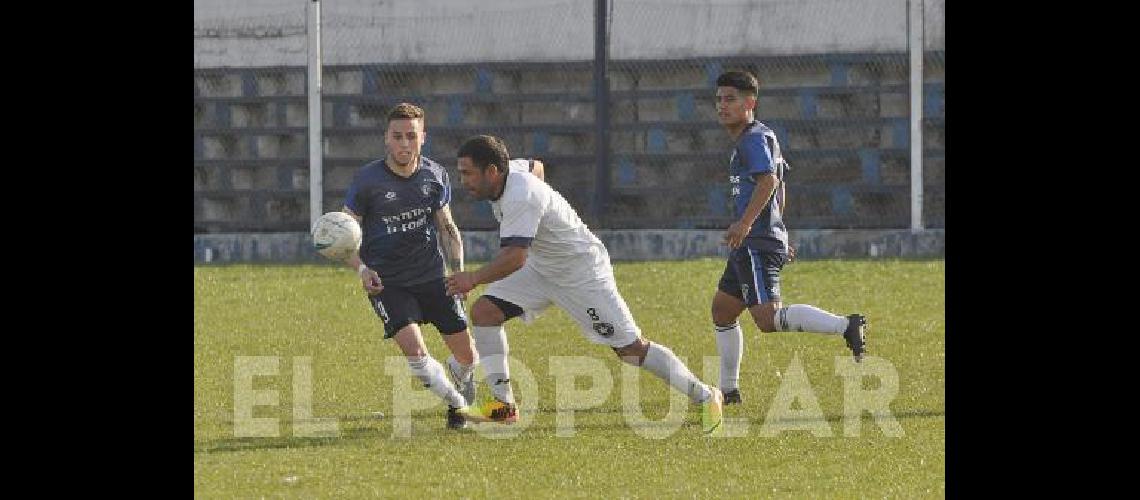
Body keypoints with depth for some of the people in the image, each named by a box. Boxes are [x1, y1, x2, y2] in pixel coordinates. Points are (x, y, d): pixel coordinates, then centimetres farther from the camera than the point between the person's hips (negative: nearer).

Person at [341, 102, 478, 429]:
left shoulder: (435, 176, 1)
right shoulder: (367, 180, -11)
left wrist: (459, 274, 5)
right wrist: (361, 269, -24)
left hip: (432, 277, 3)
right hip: (386, 282, -3)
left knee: (465, 353, 1)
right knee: (413, 349, -22)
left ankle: (463, 385, 37)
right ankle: (456, 403, 1)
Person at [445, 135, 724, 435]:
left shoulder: (521, 197, -32)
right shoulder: (512, 169, -4)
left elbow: (515, 257, -42)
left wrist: (474, 279, -42)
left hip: (583, 272, -9)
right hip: (541, 268, 9)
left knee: (631, 348, -7)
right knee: (484, 312, -7)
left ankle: (705, 396, 7)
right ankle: (503, 405, -2)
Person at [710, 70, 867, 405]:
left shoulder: (754, 138, -10)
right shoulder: (761, 137, 21)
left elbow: (768, 181, -25)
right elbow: (780, 189, 29)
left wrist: (745, 224, -31)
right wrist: (779, 237, 33)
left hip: (757, 242, -11)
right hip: (750, 245, 11)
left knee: (767, 318, -19)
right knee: (722, 309, 15)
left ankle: (846, 326, -25)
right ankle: (728, 389, 20)